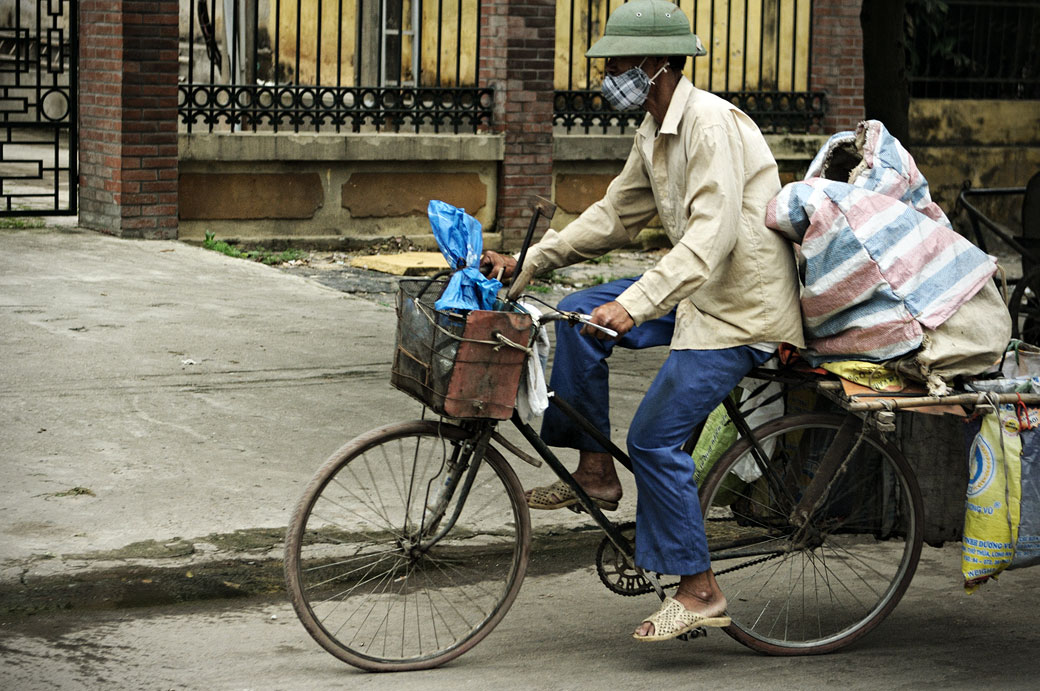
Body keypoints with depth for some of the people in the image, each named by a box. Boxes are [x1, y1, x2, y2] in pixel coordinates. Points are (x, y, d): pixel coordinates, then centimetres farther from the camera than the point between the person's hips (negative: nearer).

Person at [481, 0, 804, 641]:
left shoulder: (712, 125, -22)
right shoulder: (656, 132, 9)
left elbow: (711, 235, -32)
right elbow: (614, 216, 17)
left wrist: (634, 305, -39)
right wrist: (527, 263, 9)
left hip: (742, 307, -10)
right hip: (701, 292, 10)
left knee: (654, 438, -12)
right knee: (580, 312, 2)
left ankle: (700, 591, -2)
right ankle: (595, 470, 11)